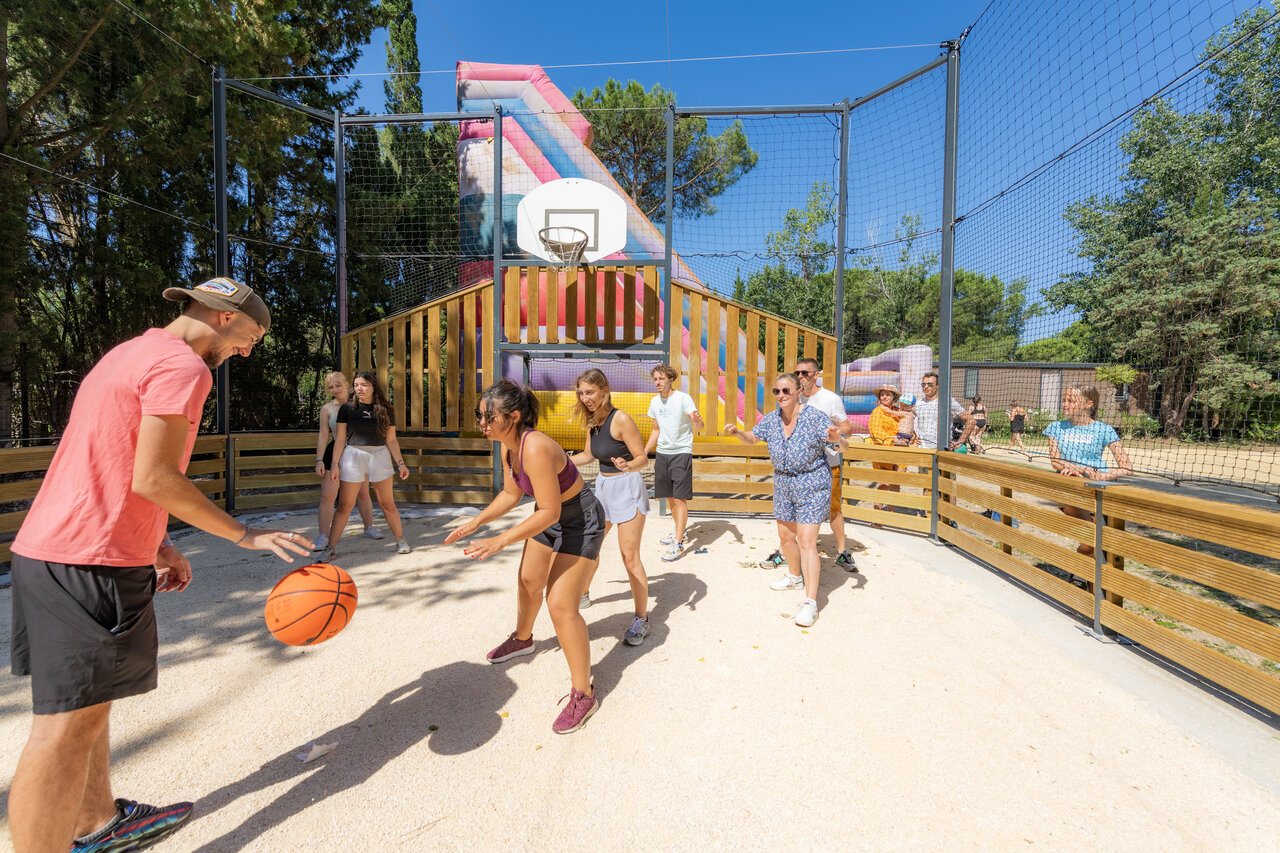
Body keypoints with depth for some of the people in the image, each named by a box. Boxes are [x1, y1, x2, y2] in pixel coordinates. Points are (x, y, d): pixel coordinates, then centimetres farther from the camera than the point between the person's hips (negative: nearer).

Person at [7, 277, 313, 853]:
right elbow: (153, 478, -21)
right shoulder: (181, 365, -14)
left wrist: (153, 544, 20)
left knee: (85, 703, 20)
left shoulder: (129, 355, 18)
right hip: (91, 562, -11)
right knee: (69, 727, -1)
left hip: (46, 548, 11)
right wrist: (245, 535, -13)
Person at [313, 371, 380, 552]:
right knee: (327, 495, -6)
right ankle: (323, 537, 4)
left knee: (363, 494, 11)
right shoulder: (327, 409, -2)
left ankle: (369, 527, 29)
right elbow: (323, 435, -2)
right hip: (335, 453, -1)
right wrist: (319, 459, -8)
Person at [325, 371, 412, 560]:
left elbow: (391, 440, 5)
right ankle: (331, 549, 13)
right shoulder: (347, 408, 0)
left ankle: (401, 541, 20)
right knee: (345, 506, 3)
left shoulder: (385, 411, 2)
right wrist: (335, 464, -4)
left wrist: (400, 463, 0)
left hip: (379, 456, 0)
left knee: (387, 504, 7)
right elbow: (340, 439, 2)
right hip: (353, 455, 0)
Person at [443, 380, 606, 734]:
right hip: (551, 516, 9)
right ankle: (522, 639, 56)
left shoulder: (535, 448, -34)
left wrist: (499, 541, -33)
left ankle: (583, 694, 8)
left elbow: (549, 512, -33)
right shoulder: (509, 446, -6)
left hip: (579, 521, -9)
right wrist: (475, 522, 3)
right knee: (529, 581, 25)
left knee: (561, 606, -11)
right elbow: (511, 494, 9)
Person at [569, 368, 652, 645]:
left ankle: (642, 619, 10)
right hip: (603, 487, 8)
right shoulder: (592, 420, 2)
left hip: (627, 488, -8)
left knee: (630, 556, -5)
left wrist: (627, 466, -38)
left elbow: (643, 459, -18)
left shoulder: (621, 419, -20)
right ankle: (583, 595, 43)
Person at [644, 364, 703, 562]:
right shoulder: (655, 401, 9)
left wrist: (697, 422, -43)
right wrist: (644, 452, 18)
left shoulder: (683, 398, -10)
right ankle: (679, 530, 35)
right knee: (669, 497, 15)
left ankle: (678, 543, -3)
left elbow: (698, 423, -20)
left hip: (681, 453, -6)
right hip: (662, 454, 7)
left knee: (680, 499, -7)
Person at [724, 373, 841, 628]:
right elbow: (752, 439, 14)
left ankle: (810, 602, -2)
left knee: (806, 541, -11)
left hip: (811, 483, -6)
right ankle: (795, 577, 43)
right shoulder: (771, 419, 0)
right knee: (785, 535, 17)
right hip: (783, 482, 6)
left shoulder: (814, 416, -16)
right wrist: (737, 432, -8)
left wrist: (836, 437, -42)